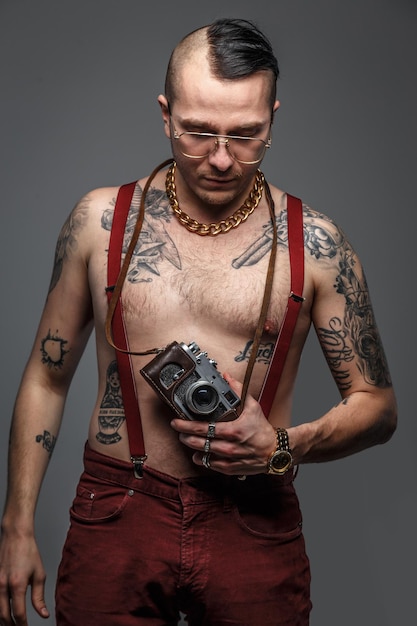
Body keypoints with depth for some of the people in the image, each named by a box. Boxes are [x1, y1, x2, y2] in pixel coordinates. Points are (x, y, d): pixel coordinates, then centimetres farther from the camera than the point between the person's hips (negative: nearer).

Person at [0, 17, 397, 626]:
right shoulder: (101, 220, -2)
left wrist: (282, 447, -17)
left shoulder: (313, 243, -5)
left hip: (256, 528, 0)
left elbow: (377, 404, 2)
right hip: (116, 516, 1)